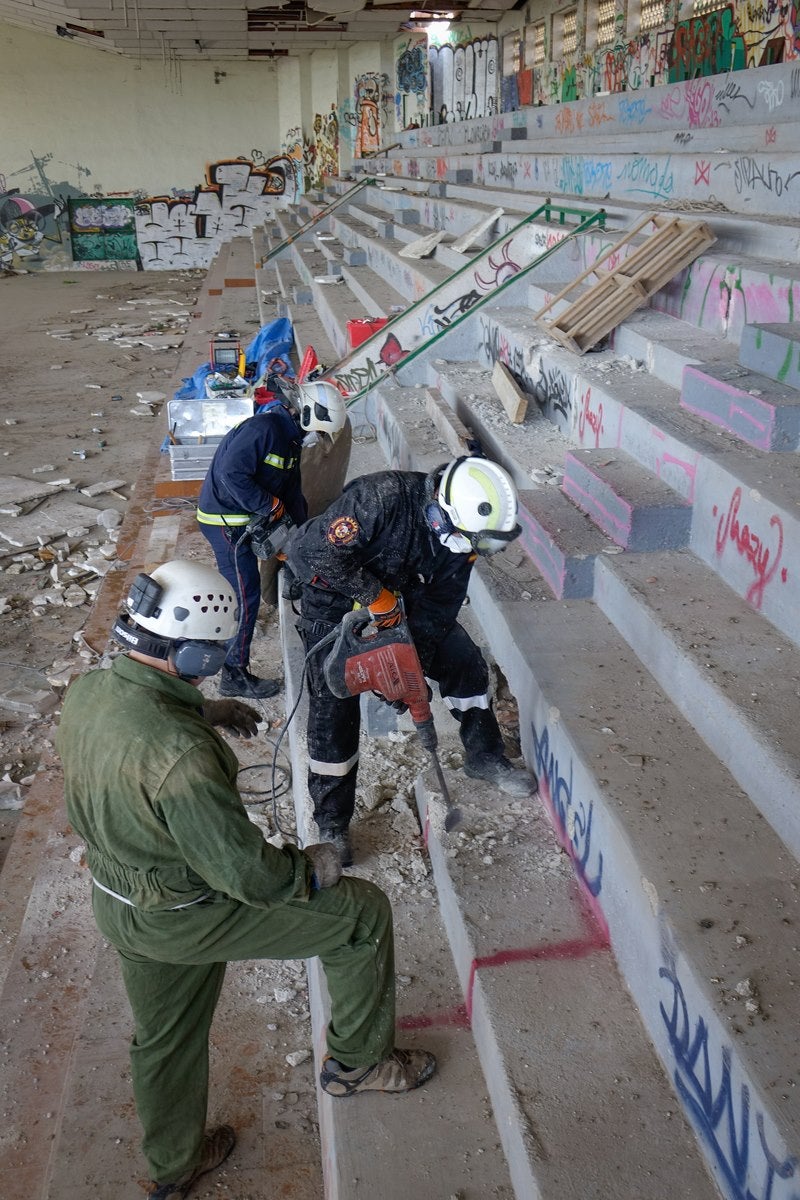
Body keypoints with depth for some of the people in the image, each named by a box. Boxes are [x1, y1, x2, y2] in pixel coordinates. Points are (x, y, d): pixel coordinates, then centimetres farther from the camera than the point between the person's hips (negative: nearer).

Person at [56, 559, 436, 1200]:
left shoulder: (89, 691, -12)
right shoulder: (180, 758, -39)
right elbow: (249, 875, -29)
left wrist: (204, 711, 18)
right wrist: (310, 866, -10)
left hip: (117, 901, 8)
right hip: (188, 917, -8)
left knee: (165, 1036, 30)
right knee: (363, 912, 7)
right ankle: (357, 1062, 29)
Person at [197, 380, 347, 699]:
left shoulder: (291, 438, 10)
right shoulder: (264, 428, -22)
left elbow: (292, 491, 15)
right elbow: (232, 474, -30)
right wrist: (273, 508, -25)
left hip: (245, 516, 10)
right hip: (224, 520, -10)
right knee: (246, 596, -7)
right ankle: (234, 676, 3)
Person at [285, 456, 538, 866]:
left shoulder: (459, 532, -15)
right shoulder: (384, 496, -36)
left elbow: (437, 608, -10)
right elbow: (316, 549, -37)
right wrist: (375, 596, -32)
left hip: (402, 601, 6)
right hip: (335, 603, -6)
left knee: (465, 661, 4)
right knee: (334, 709, -7)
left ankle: (485, 757, 26)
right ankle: (331, 824, 9)